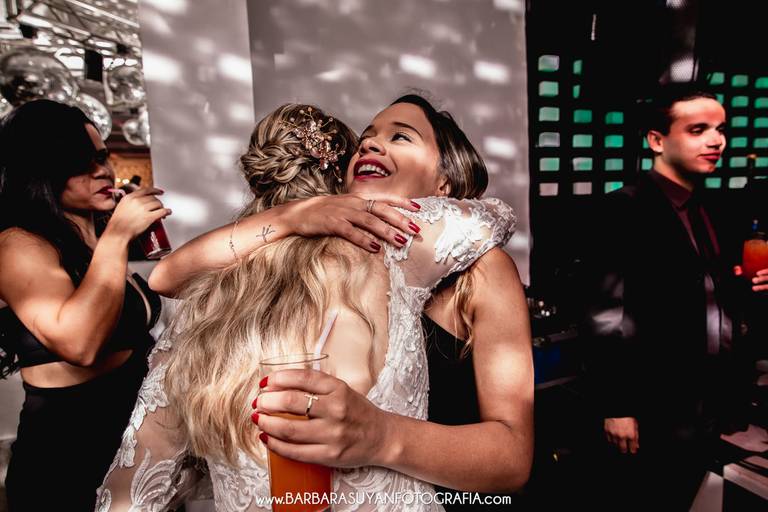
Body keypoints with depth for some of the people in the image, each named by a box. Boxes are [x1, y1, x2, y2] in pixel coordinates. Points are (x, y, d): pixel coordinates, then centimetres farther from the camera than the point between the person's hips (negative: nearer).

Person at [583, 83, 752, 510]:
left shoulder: (708, 211, 9)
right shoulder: (627, 209, -17)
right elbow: (608, 316, -20)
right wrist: (617, 407, -18)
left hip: (711, 404, 8)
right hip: (657, 409, -8)